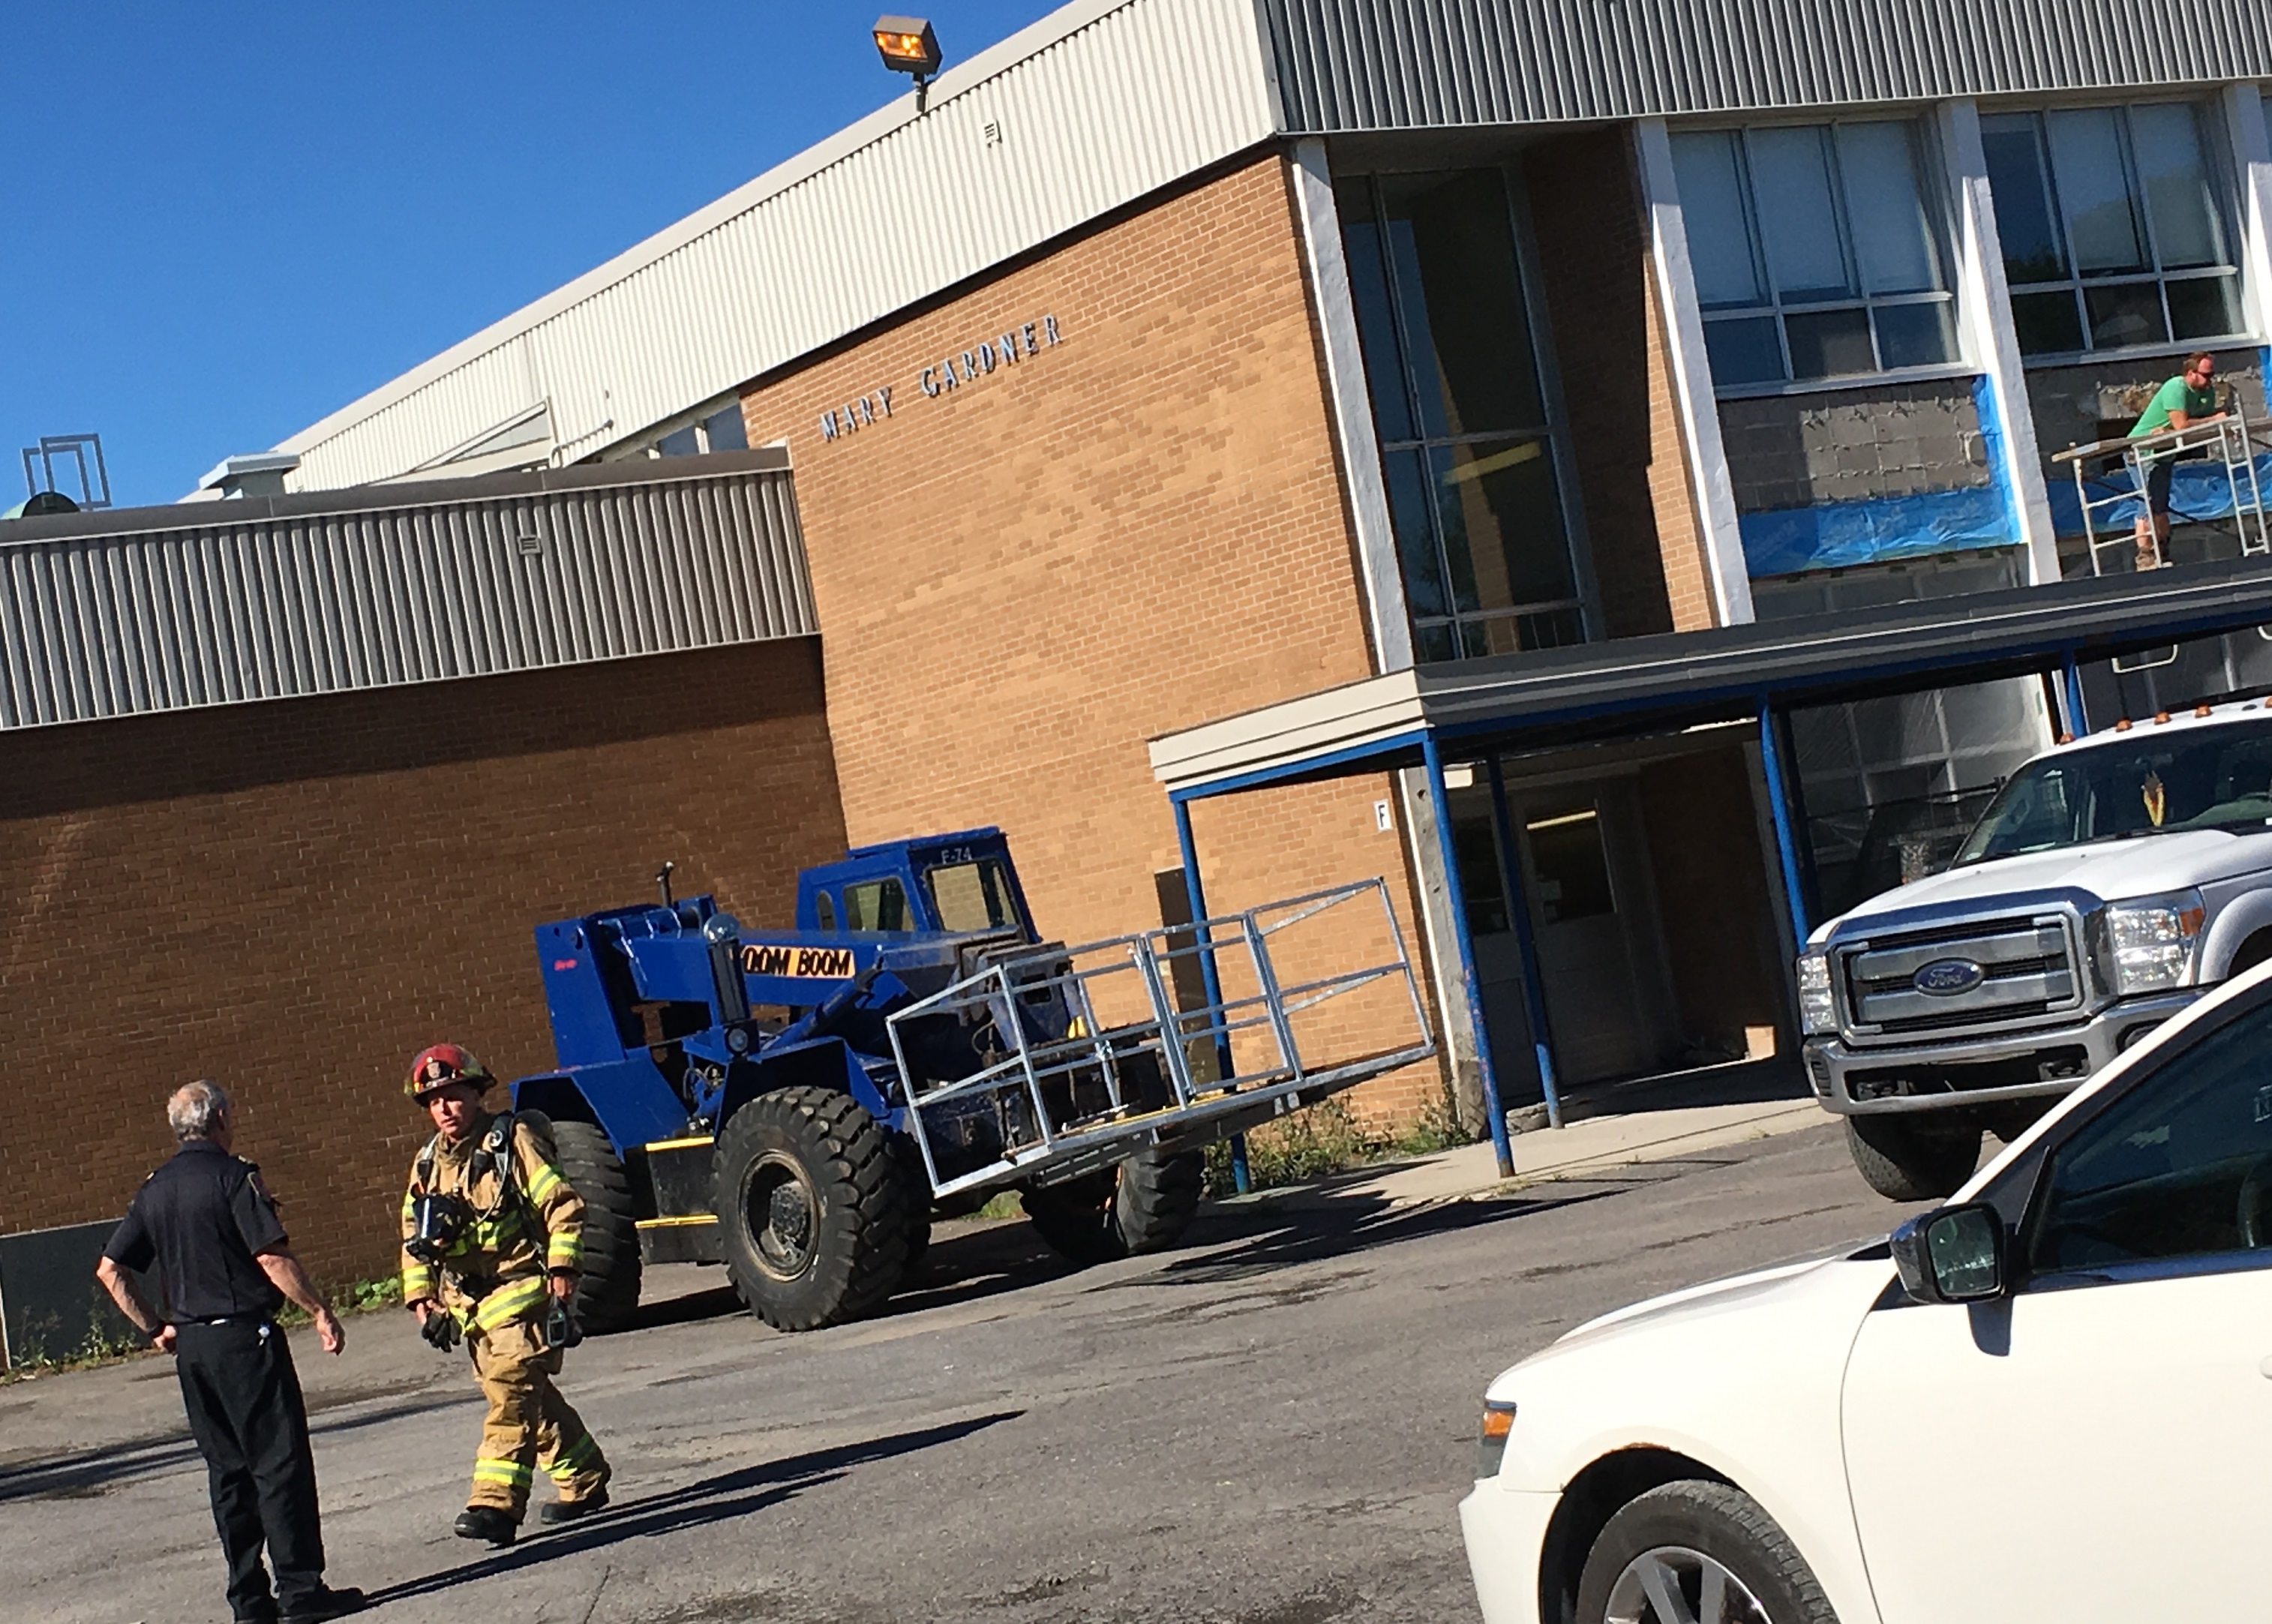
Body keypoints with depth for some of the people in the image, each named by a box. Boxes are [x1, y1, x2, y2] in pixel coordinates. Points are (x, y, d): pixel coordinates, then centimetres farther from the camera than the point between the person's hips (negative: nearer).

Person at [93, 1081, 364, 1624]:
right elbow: (273, 1257, -18)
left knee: (228, 1470, 11)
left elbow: (110, 1270, 12)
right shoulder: (232, 1176, -11)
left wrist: (155, 1328, 17)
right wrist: (320, 1311, -11)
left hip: (191, 1346, 7)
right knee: (281, 1462, -4)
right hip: (244, 1336, -7)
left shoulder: (154, 1189, 11)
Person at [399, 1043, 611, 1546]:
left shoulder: (513, 1142, -7)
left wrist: (561, 1268, -18)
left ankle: (496, 1504, -25)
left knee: (512, 1392, -17)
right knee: (530, 1397, 13)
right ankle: (585, 1482, 27)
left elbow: (563, 1206, -10)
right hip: (467, 1304, 7)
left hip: (520, 1292, -7)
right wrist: (421, 1298, 8)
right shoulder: (428, 1163, 12)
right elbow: (414, 1239, 19)